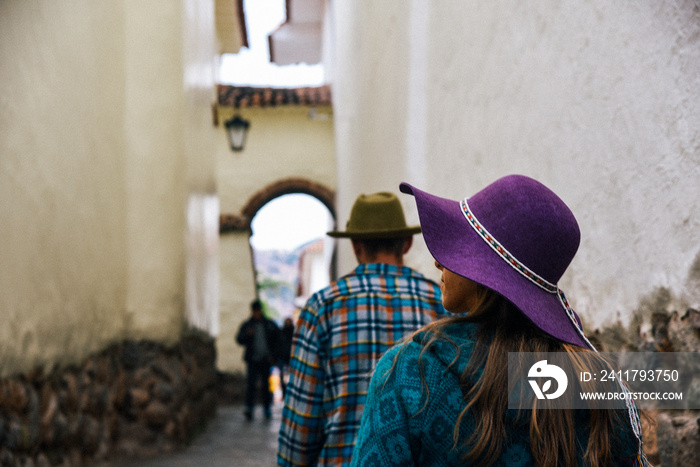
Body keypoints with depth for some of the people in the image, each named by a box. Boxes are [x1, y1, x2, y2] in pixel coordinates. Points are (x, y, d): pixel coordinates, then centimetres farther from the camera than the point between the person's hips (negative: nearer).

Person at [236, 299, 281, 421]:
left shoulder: (270, 325, 7)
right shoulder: (246, 325, 7)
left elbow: (277, 341, 9)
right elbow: (239, 340, 1)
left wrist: (273, 356, -1)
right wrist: (247, 334, -18)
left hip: (266, 360, 1)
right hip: (252, 360, -1)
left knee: (266, 385, 5)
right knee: (251, 384, -12)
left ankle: (267, 409, 16)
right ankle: (249, 409, -17)